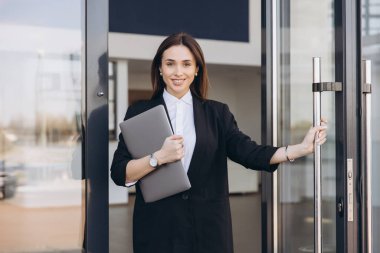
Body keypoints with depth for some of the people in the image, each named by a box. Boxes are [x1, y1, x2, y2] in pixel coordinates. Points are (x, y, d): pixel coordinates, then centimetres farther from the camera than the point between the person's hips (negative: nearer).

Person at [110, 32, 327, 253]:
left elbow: (249, 152, -6)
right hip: (158, 229, -1)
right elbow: (119, 174, -4)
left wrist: (302, 148, -18)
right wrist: (159, 157, -19)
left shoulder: (217, 113, 7)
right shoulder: (139, 113, 2)